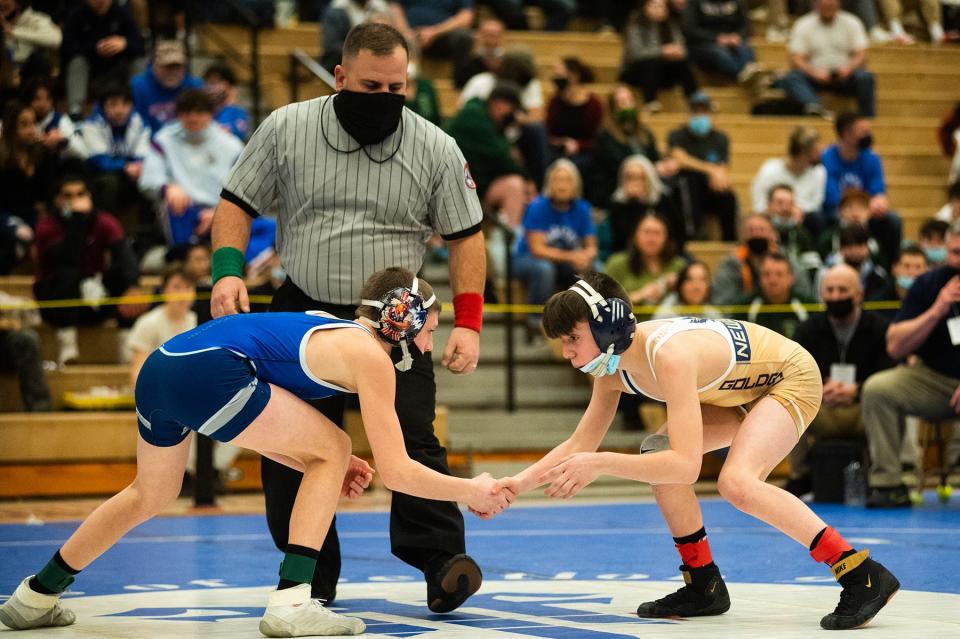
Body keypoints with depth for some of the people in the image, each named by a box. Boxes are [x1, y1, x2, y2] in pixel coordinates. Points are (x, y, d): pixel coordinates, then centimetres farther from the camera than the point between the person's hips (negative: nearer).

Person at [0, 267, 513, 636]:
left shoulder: (328, 331, 26)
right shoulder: (370, 356, 1)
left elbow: (263, 430, 27)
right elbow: (396, 471, -1)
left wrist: (321, 469, 19)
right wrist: (470, 491, 11)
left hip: (159, 366, 9)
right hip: (207, 372, -9)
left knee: (152, 494, 30)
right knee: (333, 450, 3)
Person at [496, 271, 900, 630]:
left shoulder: (669, 356, -36)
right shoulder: (613, 366, -9)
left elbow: (687, 465, -41)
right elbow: (579, 444, 1)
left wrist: (600, 465, -43)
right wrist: (520, 483, -11)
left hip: (792, 379, -9)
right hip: (743, 390, 9)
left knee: (735, 482, -29)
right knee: (657, 454, -4)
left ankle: (863, 576, -23)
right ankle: (703, 585, 10)